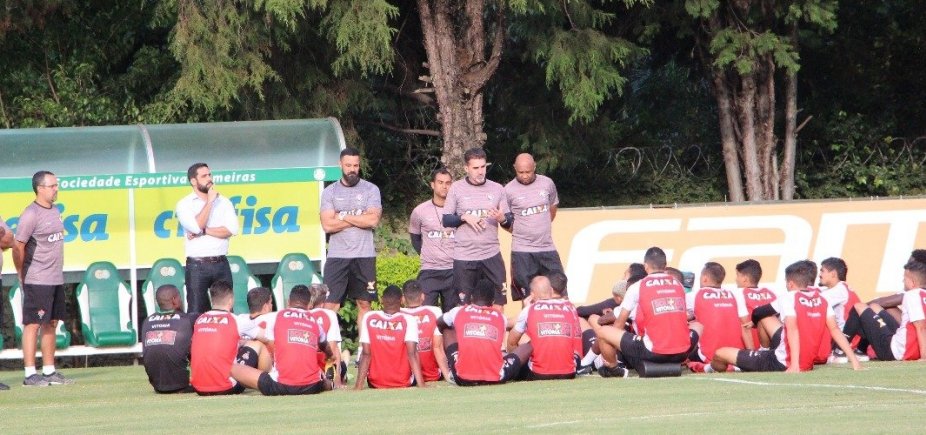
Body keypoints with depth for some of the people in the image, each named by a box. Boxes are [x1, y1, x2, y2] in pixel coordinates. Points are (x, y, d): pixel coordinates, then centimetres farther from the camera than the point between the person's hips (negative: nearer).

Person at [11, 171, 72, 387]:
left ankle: (49, 371, 17)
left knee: (51, 324, 11)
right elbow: (18, 247, -15)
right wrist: (23, 276, -8)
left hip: (56, 279, 9)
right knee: (33, 324, -6)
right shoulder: (31, 214, -14)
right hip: (37, 281, -9)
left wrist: (57, 270, 16)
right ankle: (30, 374, -6)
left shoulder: (54, 211, 12)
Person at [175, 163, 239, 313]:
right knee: (196, 312, -4)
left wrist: (204, 231, -11)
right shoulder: (184, 204, 1)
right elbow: (196, 226, -16)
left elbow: (232, 229, -4)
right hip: (197, 265, -3)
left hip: (221, 264, 3)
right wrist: (209, 201, -8)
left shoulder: (224, 202, 9)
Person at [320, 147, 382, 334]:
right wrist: (358, 219, -7)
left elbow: (373, 220, -10)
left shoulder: (371, 190, 4)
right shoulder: (330, 192, 6)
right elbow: (327, 225, -6)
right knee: (330, 304, -6)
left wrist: (343, 217, -7)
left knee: (364, 303, 4)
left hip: (364, 255, 0)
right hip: (337, 256, 0)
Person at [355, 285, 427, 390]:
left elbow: (366, 354, -9)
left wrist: (358, 386, -8)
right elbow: (412, 354, -19)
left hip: (375, 383, 0)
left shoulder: (369, 318, -6)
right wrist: (421, 385, -21)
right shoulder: (408, 320, -12)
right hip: (404, 382, 0)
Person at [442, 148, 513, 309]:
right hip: (464, 257, -1)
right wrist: (464, 217, -13)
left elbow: (509, 221, 7)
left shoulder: (497, 189, 6)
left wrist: (502, 219, -15)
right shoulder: (456, 188, 2)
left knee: (498, 303, 1)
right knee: (465, 305, 3)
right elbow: (446, 220, 3)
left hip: (491, 255, 1)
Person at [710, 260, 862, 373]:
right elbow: (835, 330, -1)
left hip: (782, 363, -8)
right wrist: (853, 359, 0)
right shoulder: (822, 300, 4)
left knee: (720, 354, -4)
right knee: (765, 317, 29)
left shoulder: (788, 298, -13)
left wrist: (795, 364, -34)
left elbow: (793, 329, -25)